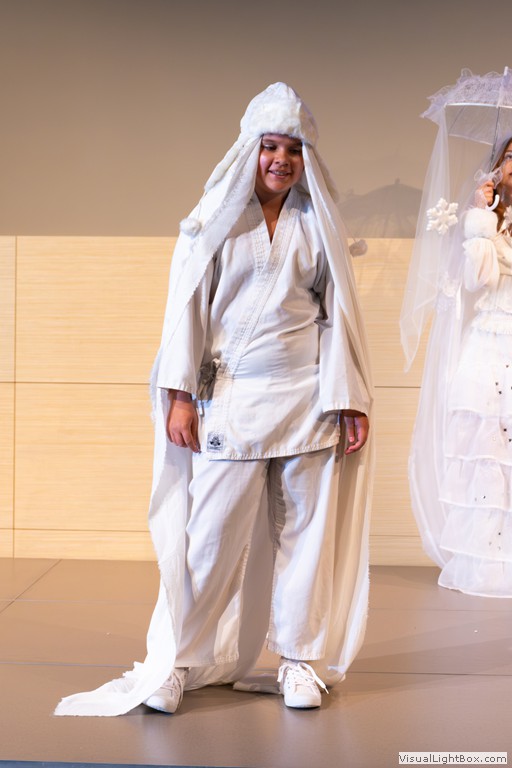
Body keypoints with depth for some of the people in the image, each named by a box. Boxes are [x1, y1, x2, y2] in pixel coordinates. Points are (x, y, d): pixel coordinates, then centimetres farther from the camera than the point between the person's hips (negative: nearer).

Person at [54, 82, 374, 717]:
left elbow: (340, 312, 9)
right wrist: (180, 395, -6)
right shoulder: (216, 217, 5)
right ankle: (177, 662, 12)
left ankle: (303, 658, 20)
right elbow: (187, 305, 2)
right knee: (211, 528, -2)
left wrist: (351, 400, 3)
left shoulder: (318, 223, 10)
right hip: (230, 396, -1)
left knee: (306, 528, 6)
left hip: (305, 396, 2)